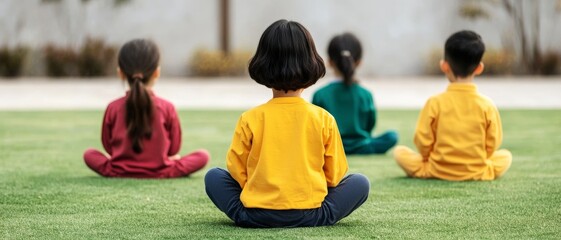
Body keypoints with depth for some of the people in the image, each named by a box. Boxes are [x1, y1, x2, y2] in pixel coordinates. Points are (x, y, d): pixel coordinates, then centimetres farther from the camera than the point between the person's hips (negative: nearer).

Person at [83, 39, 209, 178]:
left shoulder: (113, 108, -6)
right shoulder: (167, 108, -8)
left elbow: (108, 146, 6)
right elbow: (173, 149, 2)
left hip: (119, 172, 2)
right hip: (160, 172, -2)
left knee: (89, 154, 27)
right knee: (203, 155, 10)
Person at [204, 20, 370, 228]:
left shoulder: (250, 119, -1)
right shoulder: (324, 119, 0)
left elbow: (237, 171, 6)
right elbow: (335, 175, 8)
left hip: (257, 216, 0)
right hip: (310, 215, 0)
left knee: (213, 176, 24)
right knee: (360, 182, 19)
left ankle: (242, 214, 8)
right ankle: (322, 214, 6)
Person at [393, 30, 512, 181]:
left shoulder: (435, 103, -11)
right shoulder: (487, 106, -8)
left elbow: (422, 141, -8)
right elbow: (492, 145, -3)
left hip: (438, 170, -1)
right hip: (477, 173, 1)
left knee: (399, 151, 18)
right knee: (506, 155, 26)